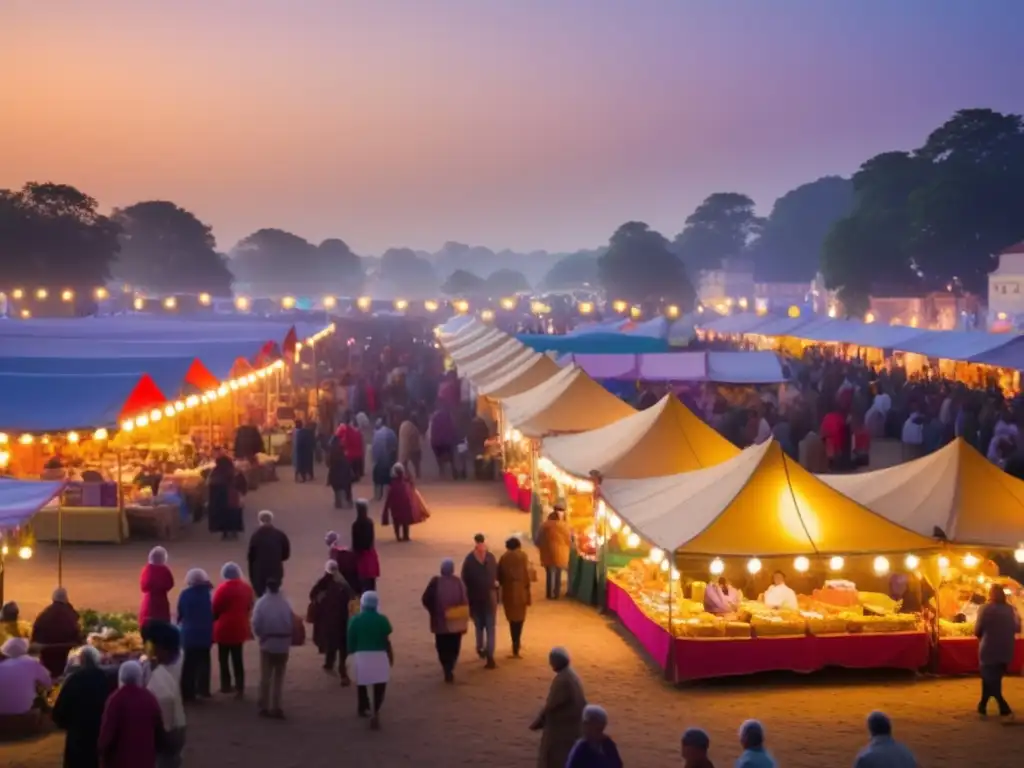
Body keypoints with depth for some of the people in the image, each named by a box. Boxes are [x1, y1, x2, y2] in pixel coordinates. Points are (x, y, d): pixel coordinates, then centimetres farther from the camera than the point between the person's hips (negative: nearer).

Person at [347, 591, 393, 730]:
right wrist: (391, 655, 10)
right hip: (379, 656, -2)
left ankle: (363, 708, 35)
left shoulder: (355, 620, 0)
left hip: (361, 656, 2)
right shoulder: (382, 619, -4)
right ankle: (376, 712, -17)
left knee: (362, 683, 20)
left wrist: (351, 652, 20)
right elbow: (386, 641, -3)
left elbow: (351, 641, 2)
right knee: (380, 685, 1)